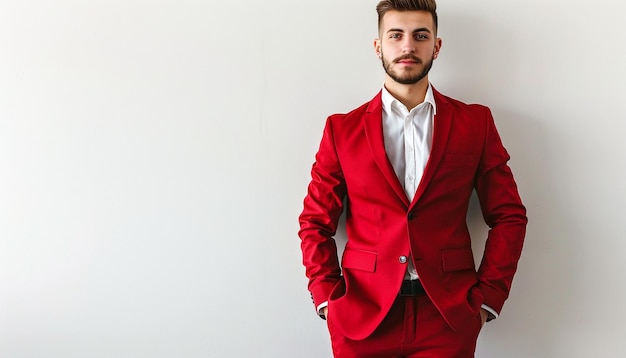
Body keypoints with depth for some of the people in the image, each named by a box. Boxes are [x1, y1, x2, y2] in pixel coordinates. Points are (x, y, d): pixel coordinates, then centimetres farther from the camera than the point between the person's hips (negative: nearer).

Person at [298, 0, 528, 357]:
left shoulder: (476, 122, 4)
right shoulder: (342, 129, 3)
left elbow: (509, 216, 5)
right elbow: (316, 223, 6)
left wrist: (487, 298, -2)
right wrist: (328, 298, -4)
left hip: (449, 317, 0)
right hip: (362, 314, 0)